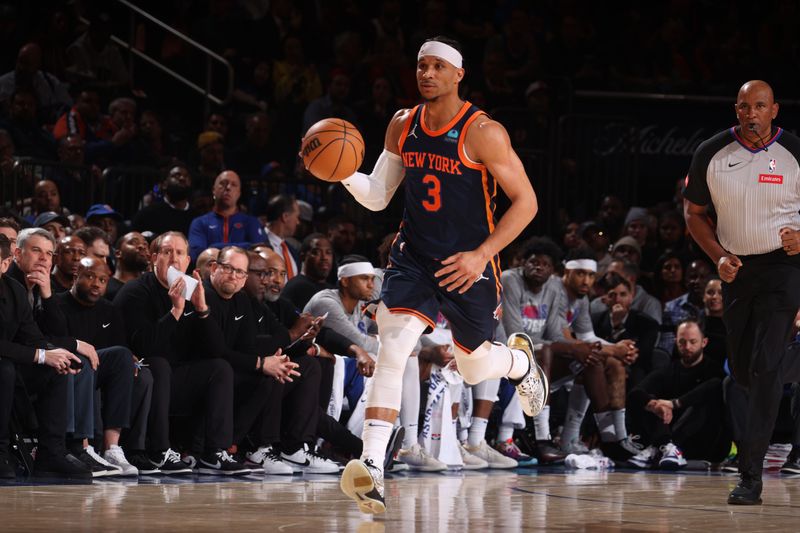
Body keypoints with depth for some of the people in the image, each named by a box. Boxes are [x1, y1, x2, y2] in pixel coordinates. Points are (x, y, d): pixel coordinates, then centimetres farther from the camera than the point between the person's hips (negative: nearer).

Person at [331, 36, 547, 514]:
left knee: (475, 367, 14)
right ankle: (372, 469, -27)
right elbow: (376, 197, 9)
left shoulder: (482, 133, -15)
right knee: (392, 349, -20)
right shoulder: (402, 126, 1)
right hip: (414, 259, 3)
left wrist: (482, 254, -22)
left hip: (469, 265, -3)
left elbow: (526, 201, -13)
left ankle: (521, 359, 53)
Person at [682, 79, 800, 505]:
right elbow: (694, 212, 10)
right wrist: (719, 257, -5)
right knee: (744, 371, 10)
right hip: (737, 269, 4)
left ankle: (750, 477, -14)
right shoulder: (712, 154, -2)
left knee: (765, 367, -15)